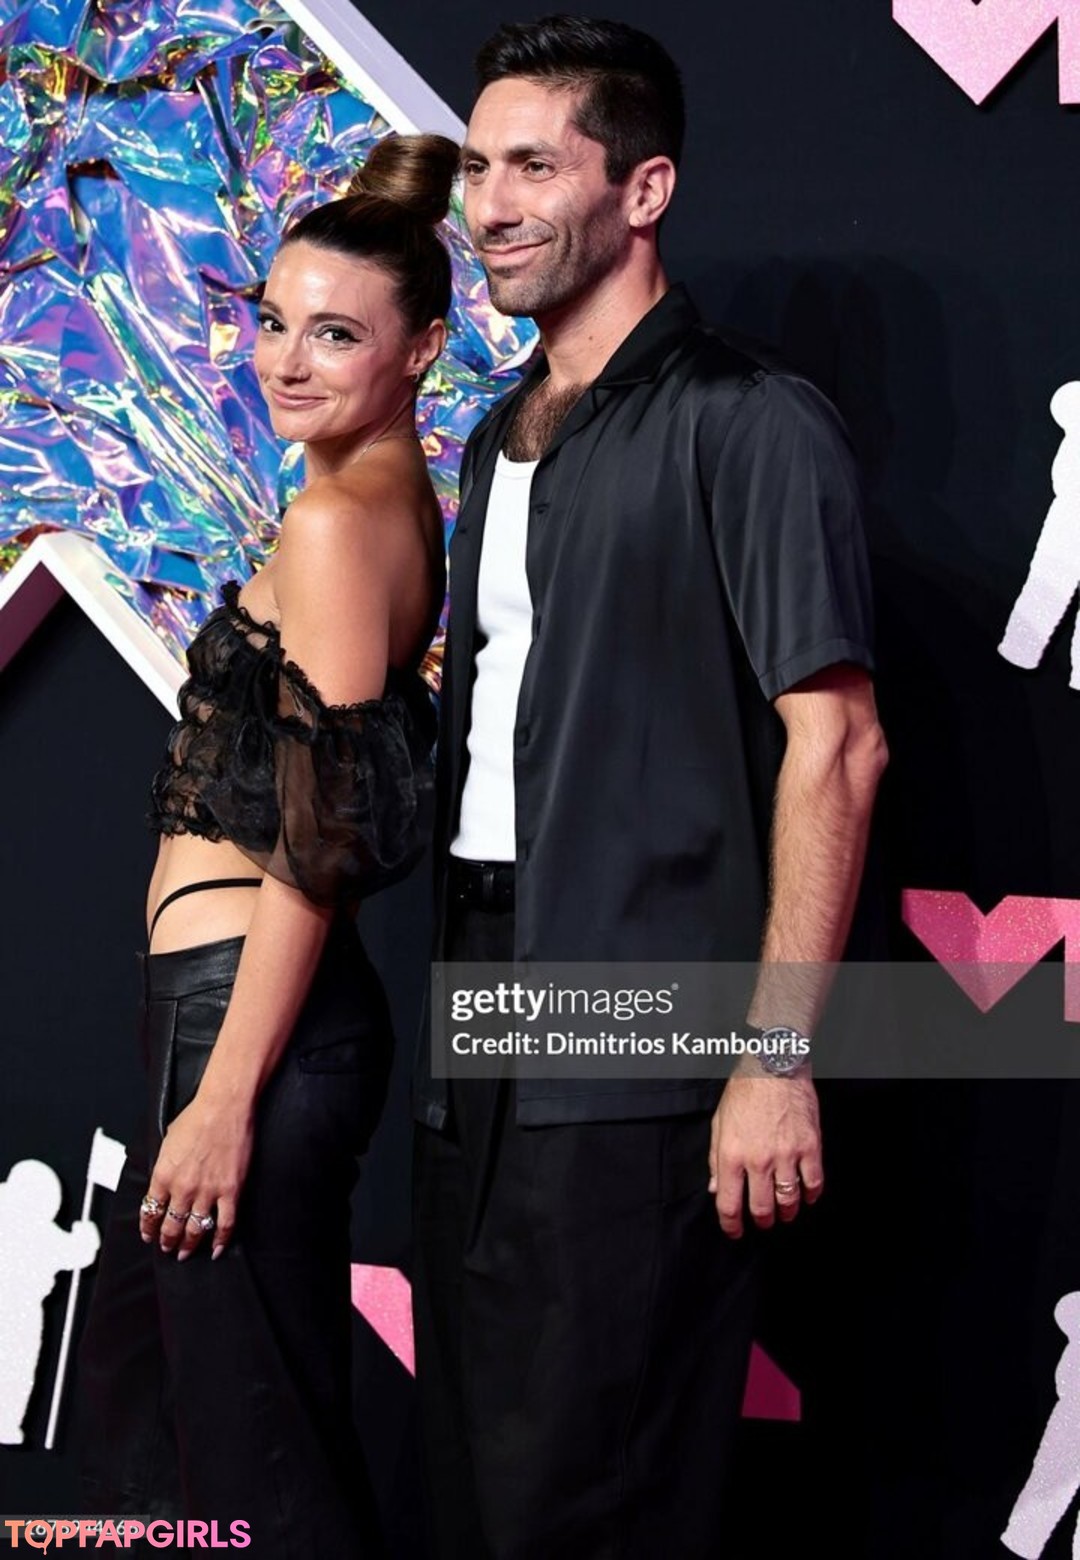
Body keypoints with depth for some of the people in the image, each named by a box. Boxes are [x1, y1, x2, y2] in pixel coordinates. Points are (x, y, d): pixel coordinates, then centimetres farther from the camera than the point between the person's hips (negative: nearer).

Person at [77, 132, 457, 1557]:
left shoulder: (335, 525, -16)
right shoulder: (400, 503, 12)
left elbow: (319, 845, -21)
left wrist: (224, 1099, -21)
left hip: (249, 1010, -10)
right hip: (245, 1002, 10)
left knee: (257, 1441, 1)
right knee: (138, 1359, 26)